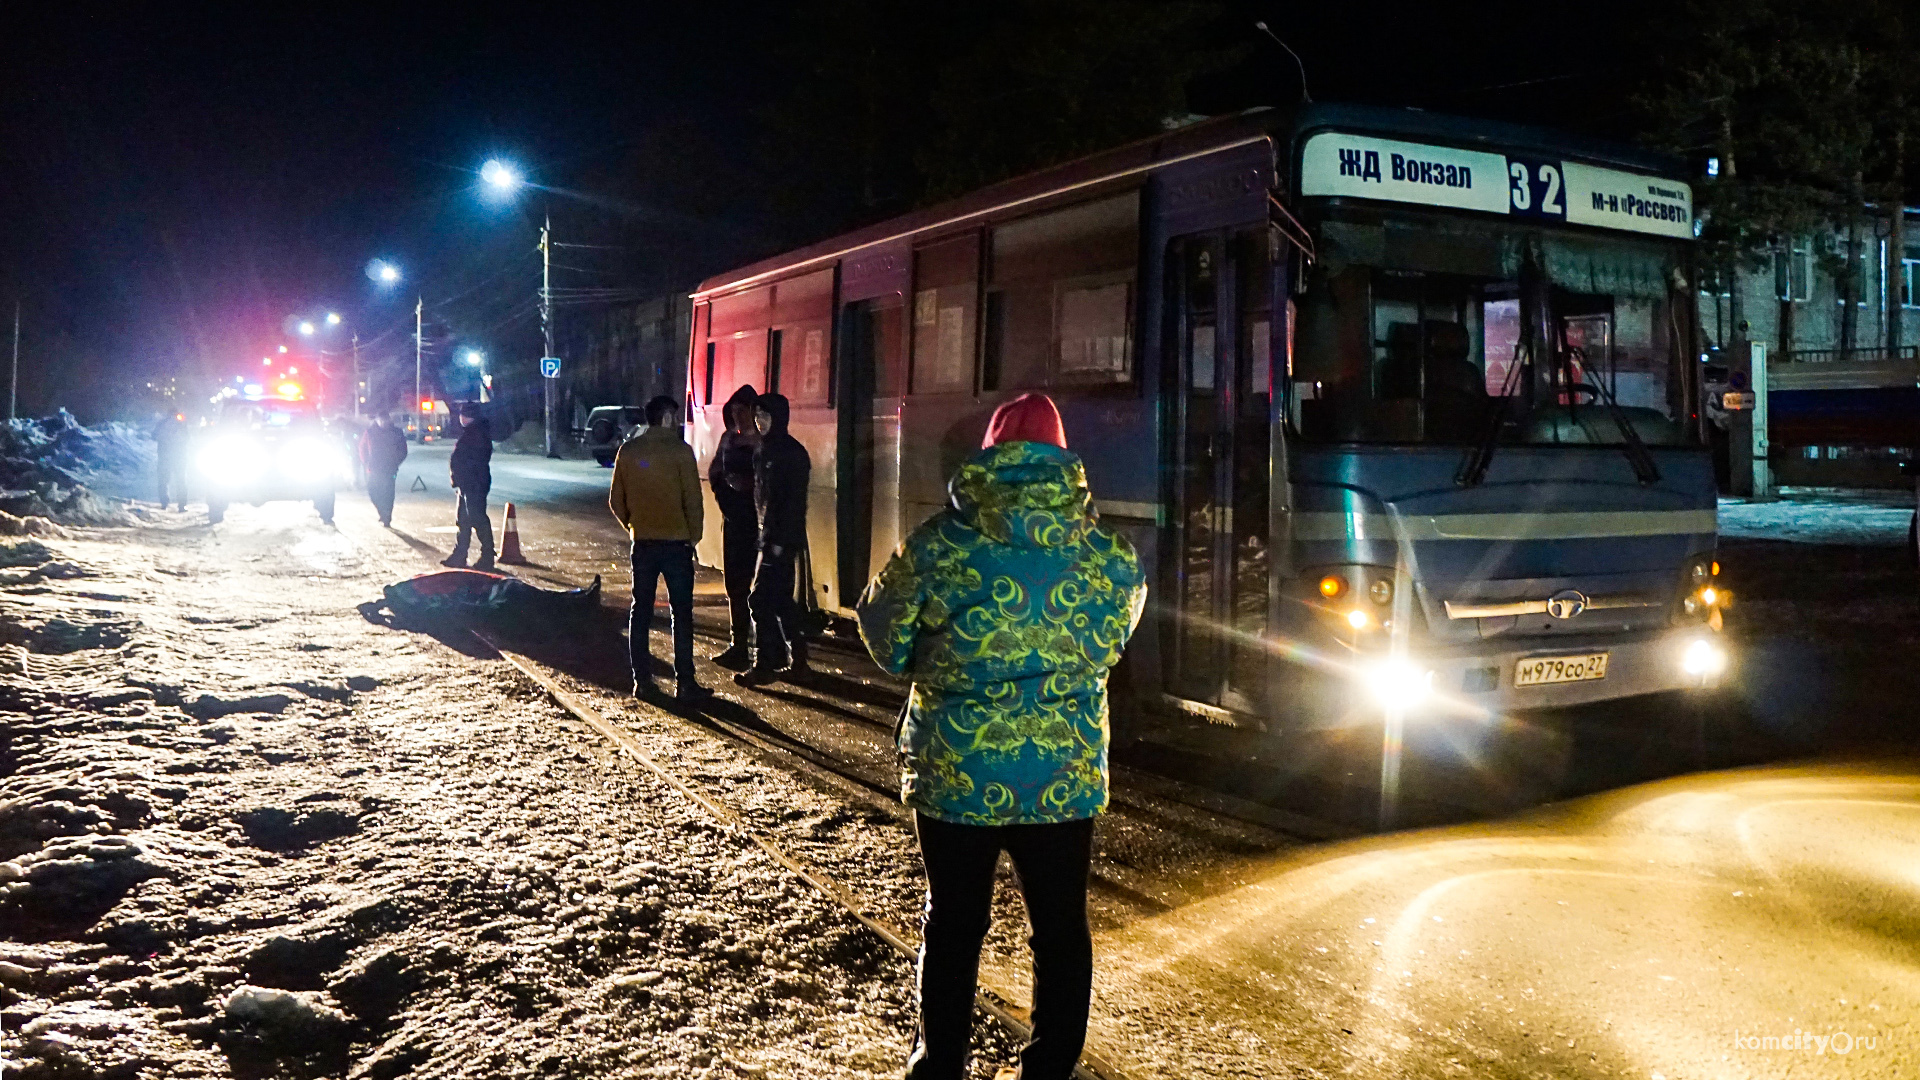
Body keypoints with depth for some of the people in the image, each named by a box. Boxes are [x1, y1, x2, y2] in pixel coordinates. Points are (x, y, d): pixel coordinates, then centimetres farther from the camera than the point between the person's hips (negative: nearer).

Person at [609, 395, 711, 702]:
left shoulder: (627, 451, 4)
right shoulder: (679, 450, -8)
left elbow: (616, 500, 8)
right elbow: (693, 498, -9)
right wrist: (693, 535, 4)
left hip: (642, 541, 4)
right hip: (676, 541, -4)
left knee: (640, 611, 10)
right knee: (682, 613, 1)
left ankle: (642, 679, 10)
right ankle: (684, 682, 0)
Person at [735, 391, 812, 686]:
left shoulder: (792, 452, -13)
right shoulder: (763, 450, 14)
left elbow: (795, 501, -18)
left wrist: (780, 540, -21)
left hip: (782, 538, -9)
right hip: (769, 535, 9)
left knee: (761, 599, -9)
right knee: (781, 599, 13)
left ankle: (763, 666, -4)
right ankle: (796, 659, 21)